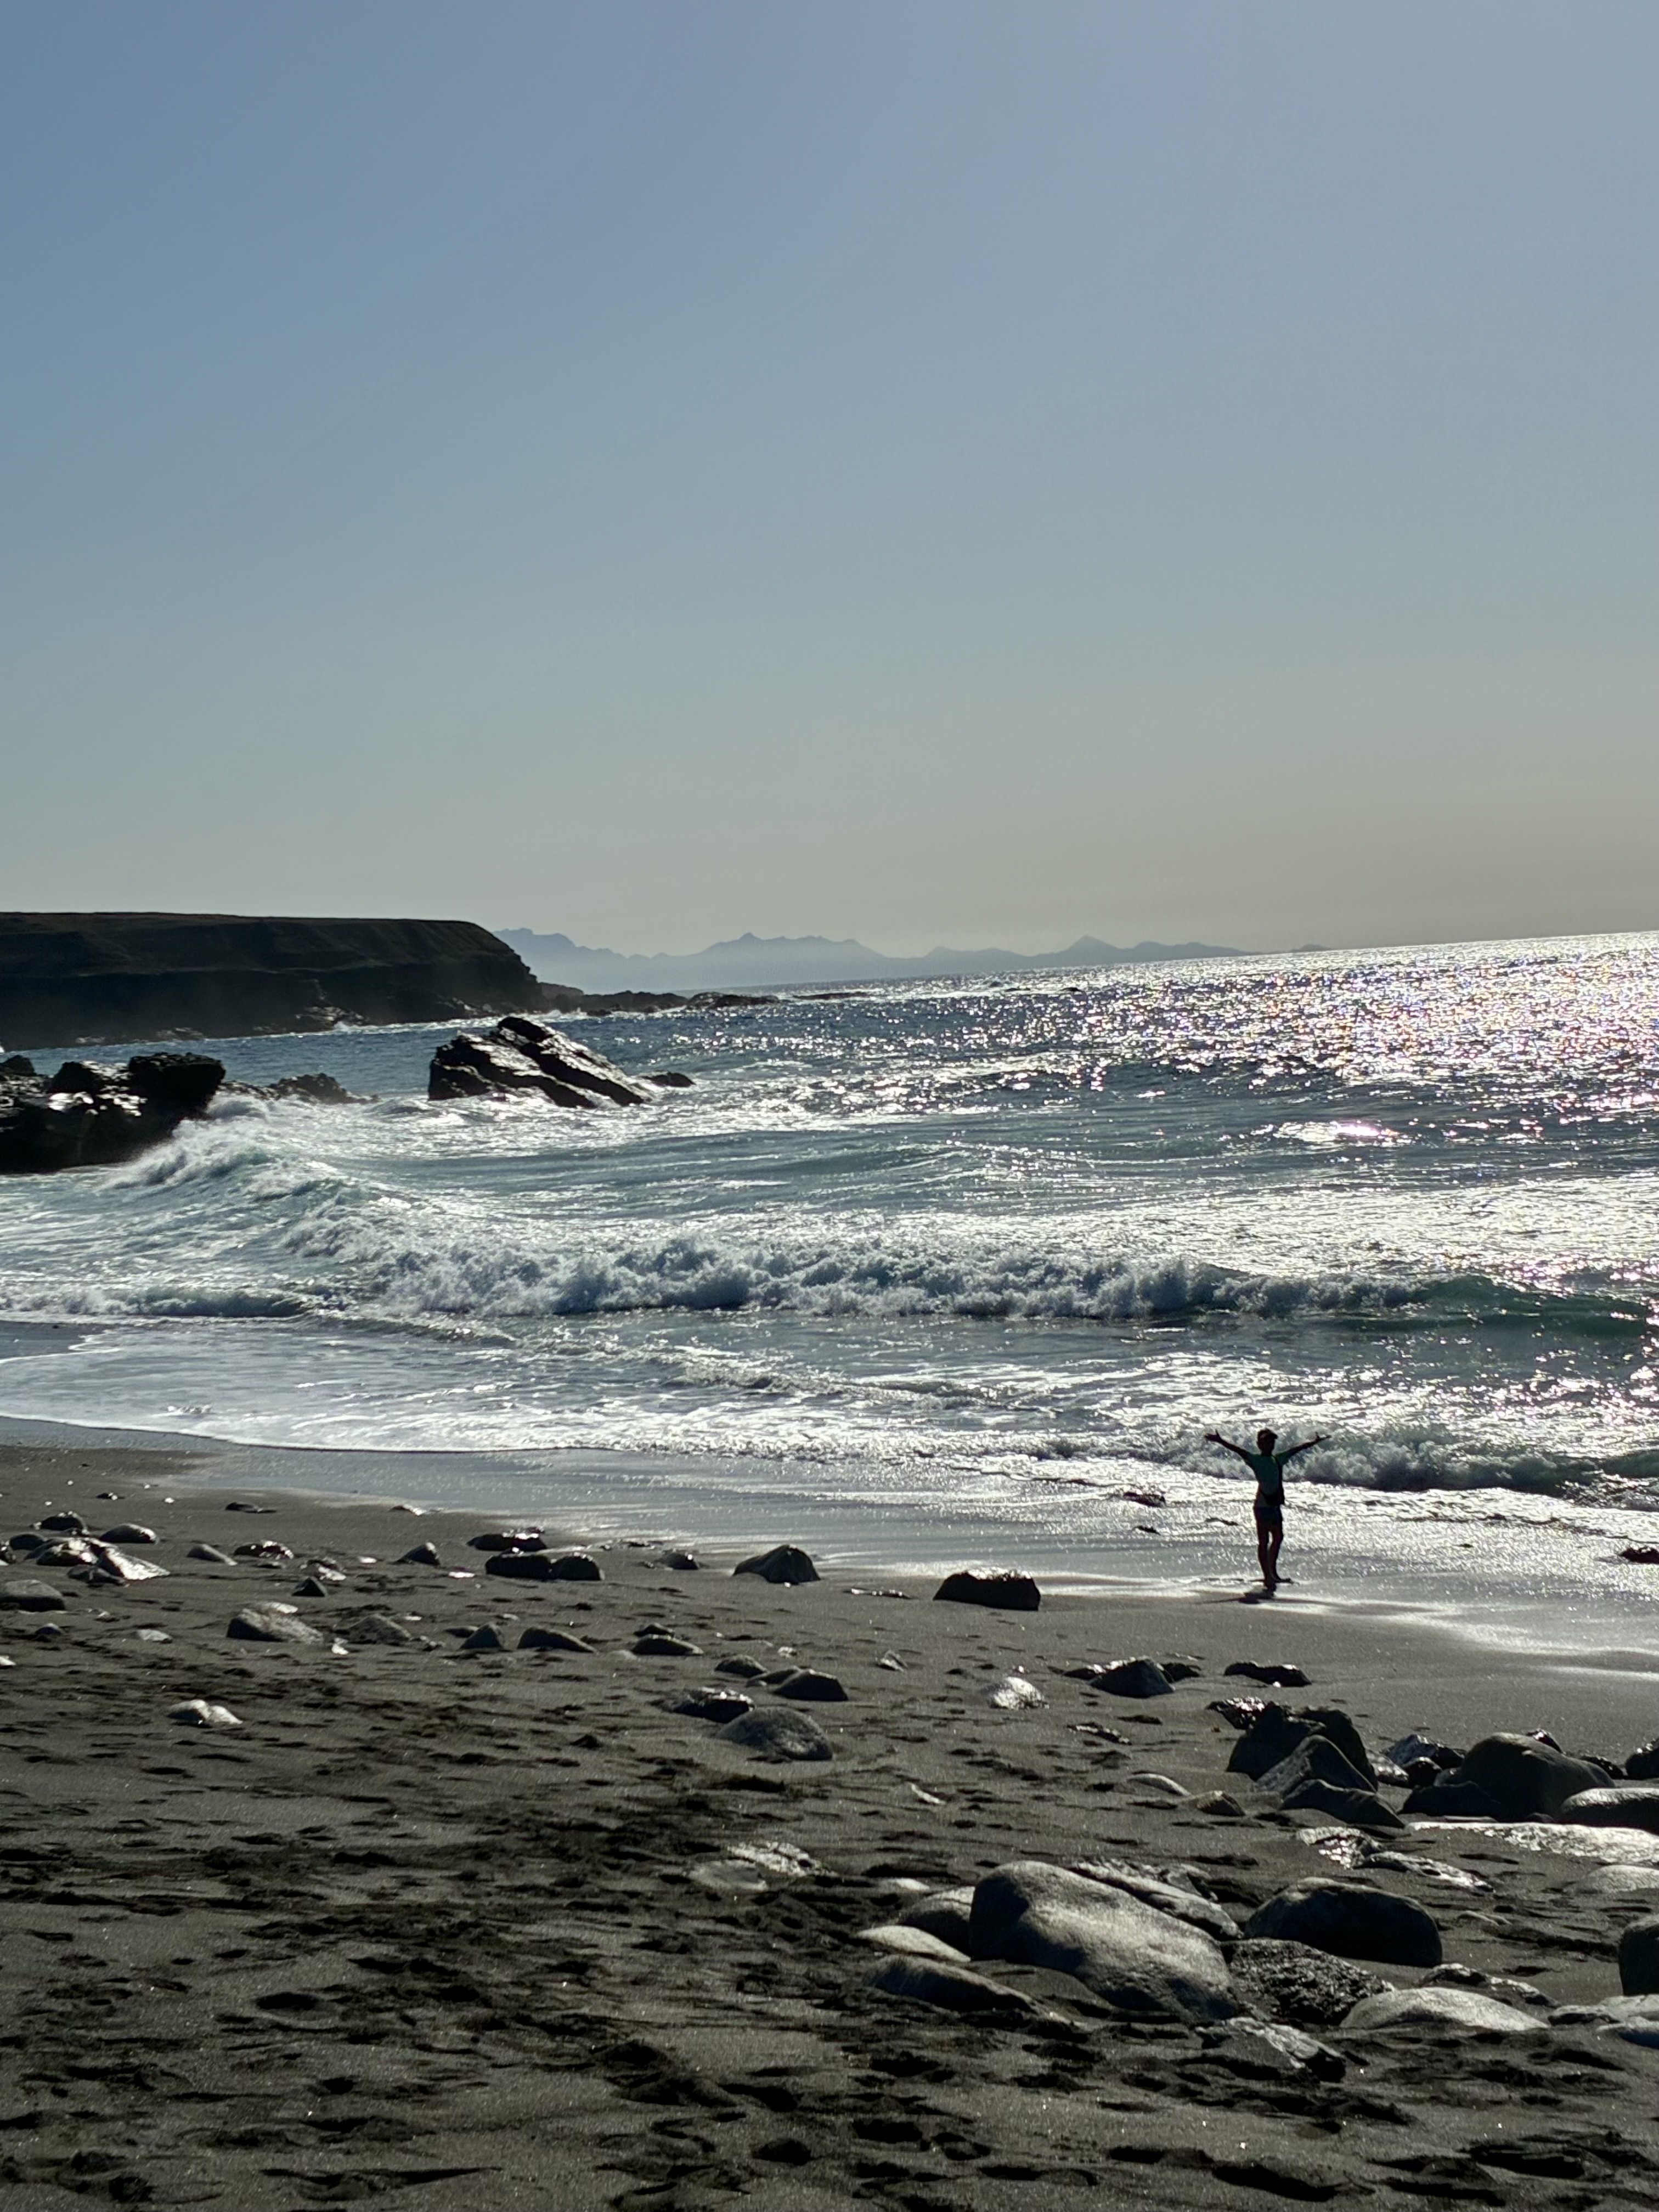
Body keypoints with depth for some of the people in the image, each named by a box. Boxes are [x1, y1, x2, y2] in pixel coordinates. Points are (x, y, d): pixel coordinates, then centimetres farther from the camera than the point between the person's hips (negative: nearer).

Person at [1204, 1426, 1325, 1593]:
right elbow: (1238, 1451, -17)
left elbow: (1296, 1449, 24)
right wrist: (1220, 1441, -30)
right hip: (1263, 1504, -7)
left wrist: (1314, 1442, 36)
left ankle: (1273, 1572, 28)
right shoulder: (1255, 1460, -4)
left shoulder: (1278, 1460, 15)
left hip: (1276, 1504, 7)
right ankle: (1268, 1577, -5)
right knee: (1264, 1541, -5)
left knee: (1278, 1538, 13)